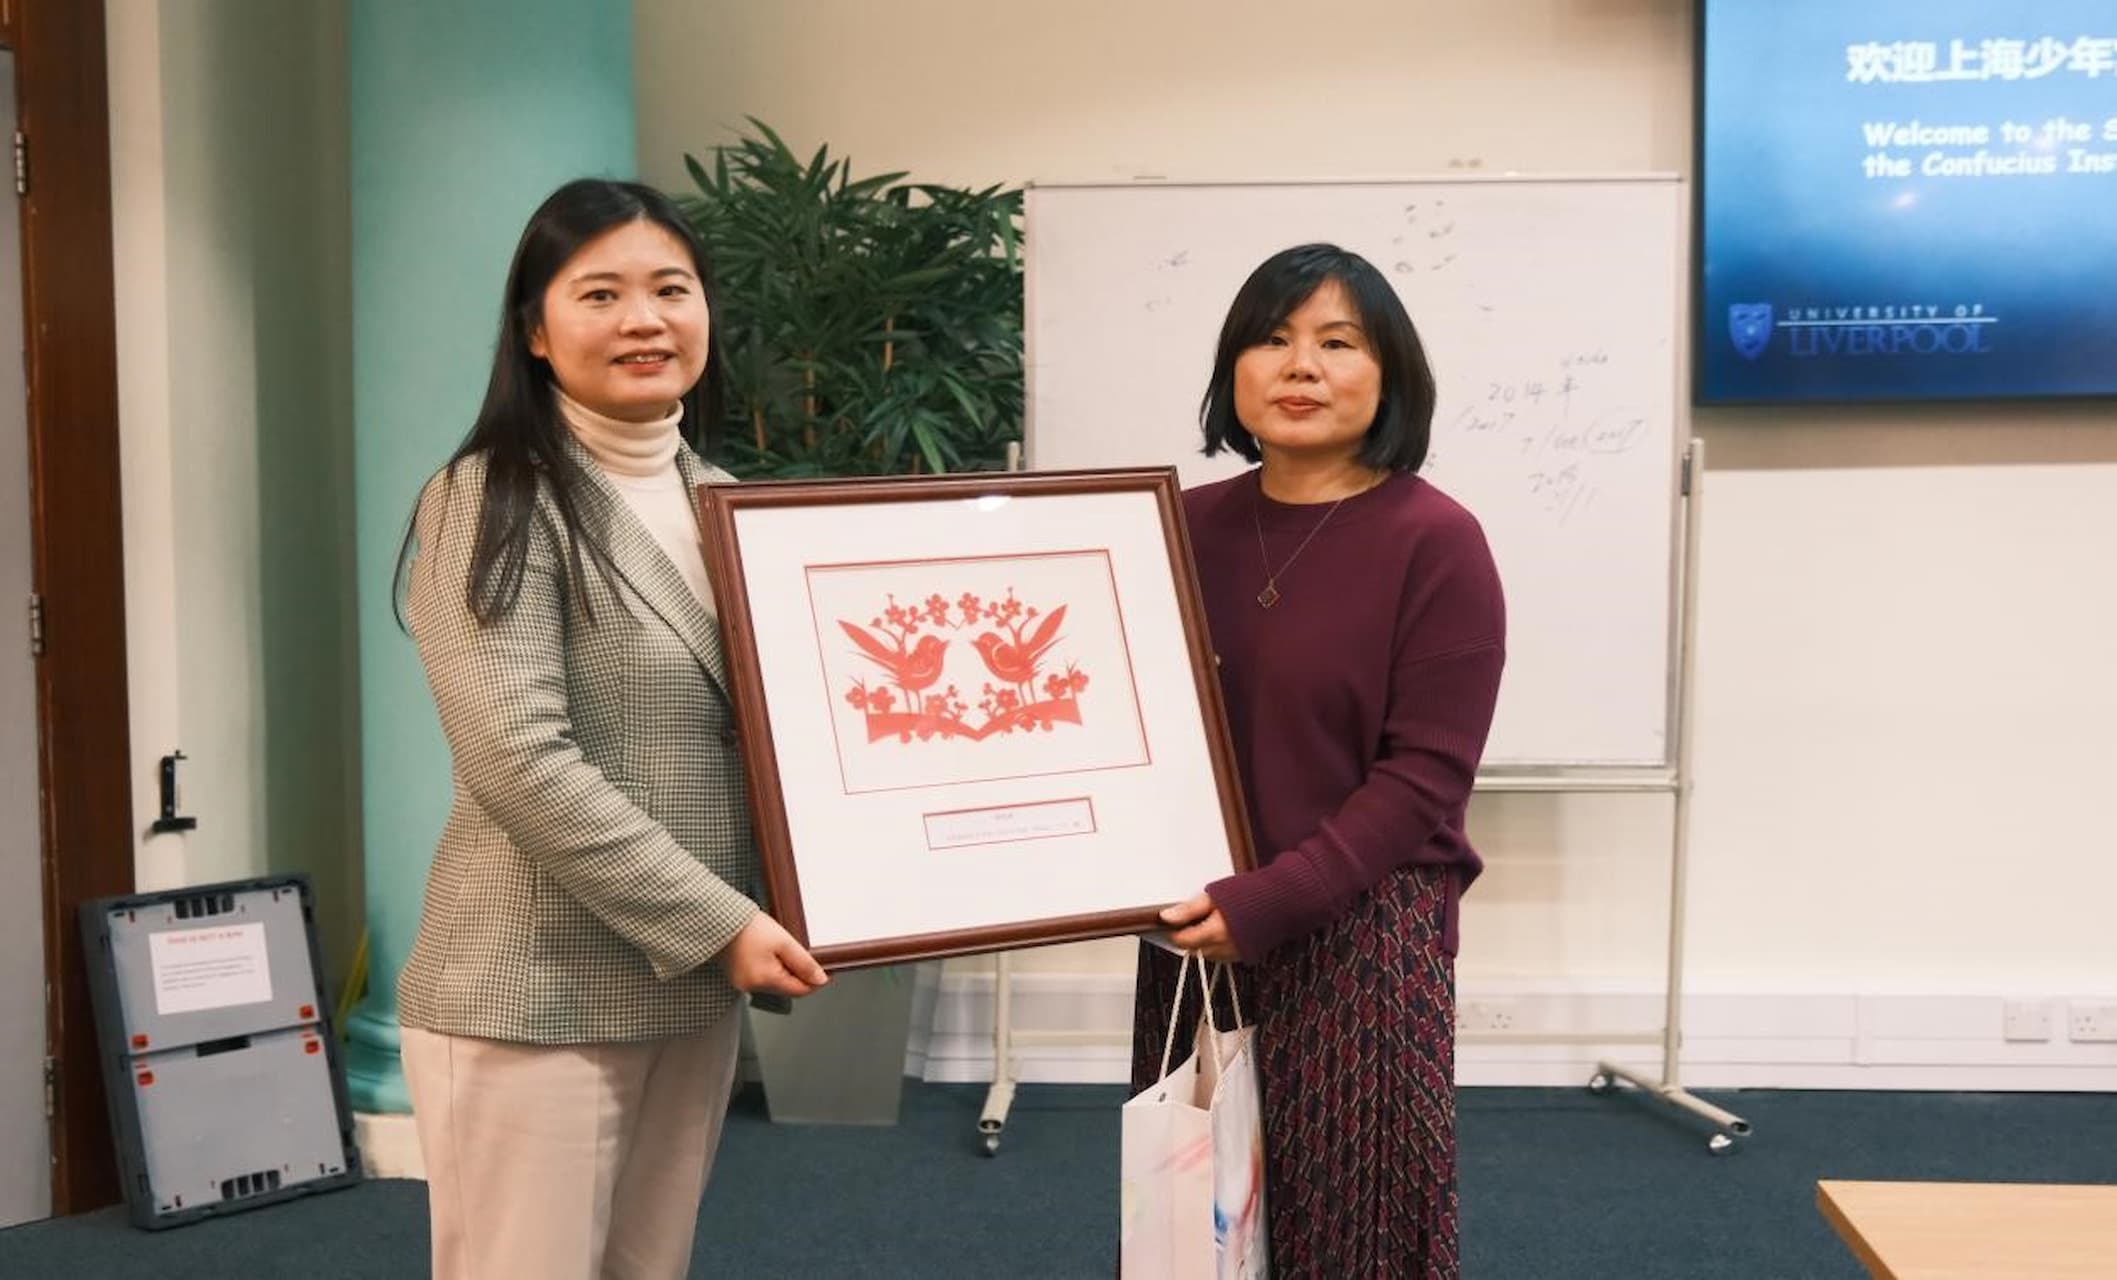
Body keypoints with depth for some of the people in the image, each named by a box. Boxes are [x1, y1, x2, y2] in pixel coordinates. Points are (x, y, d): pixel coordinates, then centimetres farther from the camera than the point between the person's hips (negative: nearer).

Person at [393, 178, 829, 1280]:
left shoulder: (720, 498, 12)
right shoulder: (494, 499, -10)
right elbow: (521, 762, -20)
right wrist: (716, 923, -19)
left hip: (689, 987, 7)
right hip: (536, 995, -7)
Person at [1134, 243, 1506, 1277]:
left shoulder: (1435, 541, -9)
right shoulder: (1192, 523, 6)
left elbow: (1425, 778, -13)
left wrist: (1269, 902, -19)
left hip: (1361, 936, -4)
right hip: (1196, 934, 5)